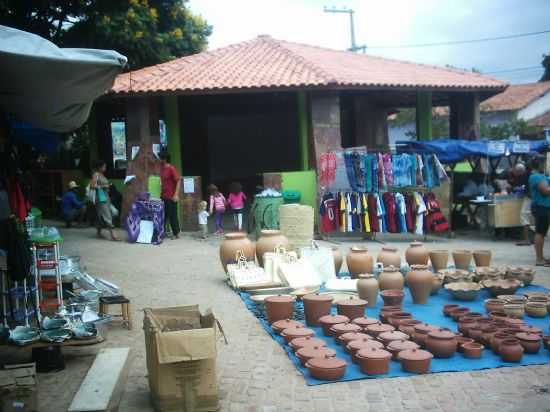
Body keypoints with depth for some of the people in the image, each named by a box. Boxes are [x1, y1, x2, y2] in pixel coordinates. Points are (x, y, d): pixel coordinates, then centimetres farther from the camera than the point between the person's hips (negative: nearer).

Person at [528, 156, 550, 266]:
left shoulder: (539, 176, 18)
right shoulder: (537, 177, -15)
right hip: (541, 207, -11)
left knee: (541, 232, 13)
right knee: (540, 232, -9)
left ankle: (541, 258, 19)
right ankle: (539, 259, -8)